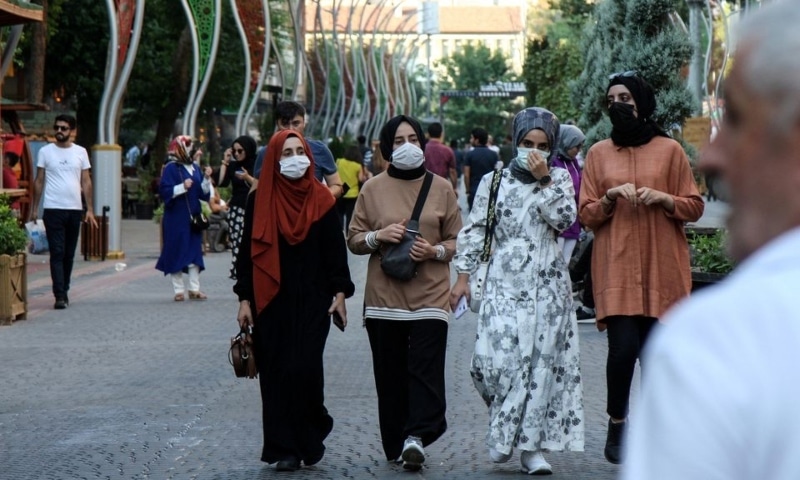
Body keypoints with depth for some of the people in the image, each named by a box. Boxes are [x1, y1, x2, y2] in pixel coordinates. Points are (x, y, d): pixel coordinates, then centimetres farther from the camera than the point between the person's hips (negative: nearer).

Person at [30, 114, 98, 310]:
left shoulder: (80, 152, 8)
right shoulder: (45, 152, 3)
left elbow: (86, 182, 9)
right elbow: (39, 181, 6)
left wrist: (90, 209, 3)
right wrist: (34, 209, 2)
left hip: (75, 209, 2)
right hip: (53, 209, -2)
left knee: (69, 254, 9)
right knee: (57, 253, -8)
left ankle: (64, 290, 21)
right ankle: (60, 295, -12)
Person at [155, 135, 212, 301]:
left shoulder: (195, 168, 12)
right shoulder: (171, 168, -5)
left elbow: (204, 193, 11)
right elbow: (164, 191, -13)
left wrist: (206, 178, -4)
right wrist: (182, 187, -21)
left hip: (193, 217, 6)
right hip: (176, 218, -6)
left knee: (194, 252, 5)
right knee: (176, 252, -2)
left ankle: (194, 289, 9)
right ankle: (178, 290, 4)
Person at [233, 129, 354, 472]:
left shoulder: (321, 199, 3)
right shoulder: (259, 201, 3)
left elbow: (335, 248, 5)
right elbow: (247, 251, 5)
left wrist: (339, 293, -1)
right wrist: (244, 299, 1)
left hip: (312, 300, -1)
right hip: (271, 300, 1)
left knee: (305, 368, -9)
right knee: (275, 373, 1)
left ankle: (309, 438, 12)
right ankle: (285, 449, 9)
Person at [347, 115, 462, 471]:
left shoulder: (441, 188, 8)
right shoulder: (372, 189, 8)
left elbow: (457, 241, 10)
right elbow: (353, 240, 10)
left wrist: (435, 251, -10)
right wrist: (378, 236, -9)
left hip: (430, 294, -1)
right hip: (384, 296, 1)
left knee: (426, 367, -14)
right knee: (390, 374, 2)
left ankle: (416, 436, -18)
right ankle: (396, 447, 9)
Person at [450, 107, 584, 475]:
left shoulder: (560, 178, 10)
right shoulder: (494, 181, 9)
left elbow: (565, 218, -6)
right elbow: (474, 230, 9)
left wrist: (544, 180, -11)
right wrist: (463, 275, 3)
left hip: (548, 284, 1)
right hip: (505, 283, -1)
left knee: (543, 361, -3)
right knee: (497, 357, -14)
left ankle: (533, 446, 5)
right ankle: (503, 432, 11)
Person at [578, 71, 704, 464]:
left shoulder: (669, 150, 5)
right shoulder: (598, 153, 9)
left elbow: (694, 208, 7)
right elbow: (585, 215, 9)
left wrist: (663, 198, -11)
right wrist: (610, 198, -10)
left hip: (661, 269, 0)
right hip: (616, 267, 0)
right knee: (624, 347, -12)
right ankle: (616, 424, 7)